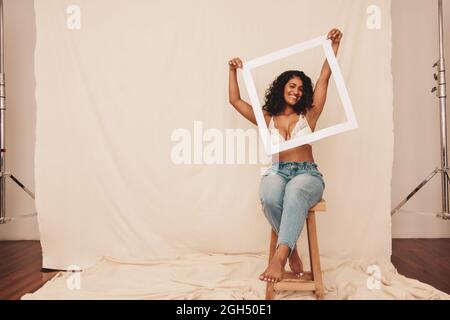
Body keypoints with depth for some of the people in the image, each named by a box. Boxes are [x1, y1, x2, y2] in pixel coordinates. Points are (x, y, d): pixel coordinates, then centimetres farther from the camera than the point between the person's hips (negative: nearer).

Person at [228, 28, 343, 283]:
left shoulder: (308, 115, 15)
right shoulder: (267, 119, 17)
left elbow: (325, 78, 11)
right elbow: (235, 100, 19)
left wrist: (334, 45, 10)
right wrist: (233, 71, 15)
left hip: (307, 174, -1)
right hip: (278, 172, 1)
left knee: (295, 193, -39)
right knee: (270, 197, -36)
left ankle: (279, 257, -46)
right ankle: (292, 249, -17)